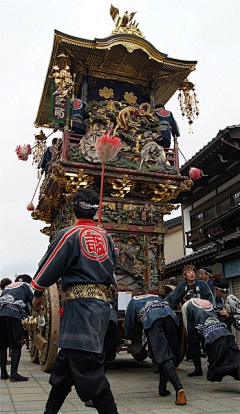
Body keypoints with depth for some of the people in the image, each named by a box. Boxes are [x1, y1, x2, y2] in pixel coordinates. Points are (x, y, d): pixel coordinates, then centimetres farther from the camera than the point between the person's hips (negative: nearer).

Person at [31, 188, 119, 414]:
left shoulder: (69, 234, -6)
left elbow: (50, 266, -3)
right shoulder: (106, 237, 11)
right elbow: (113, 261, 22)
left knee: (87, 366, -6)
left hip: (81, 303, -8)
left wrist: (38, 293, 11)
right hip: (103, 301, 8)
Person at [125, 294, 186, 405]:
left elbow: (129, 328, 34)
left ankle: (179, 388, -28)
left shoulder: (133, 301, 33)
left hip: (152, 319, -4)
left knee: (163, 355, -11)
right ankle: (162, 389, 19)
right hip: (170, 315, 4)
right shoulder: (156, 296, 42)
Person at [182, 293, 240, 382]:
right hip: (226, 332, 6)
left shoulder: (186, 305, 17)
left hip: (212, 336, -5)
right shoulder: (208, 302, 34)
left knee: (213, 373, 3)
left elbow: (189, 330, 19)